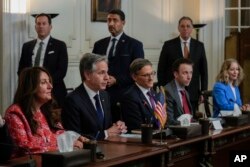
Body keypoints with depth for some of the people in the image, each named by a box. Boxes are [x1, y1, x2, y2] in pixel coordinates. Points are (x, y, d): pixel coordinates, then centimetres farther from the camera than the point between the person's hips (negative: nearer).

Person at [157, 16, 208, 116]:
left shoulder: (199, 46, 7)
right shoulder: (169, 45, 2)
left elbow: (204, 70, 10)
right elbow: (161, 70, 2)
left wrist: (203, 92, 4)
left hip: (193, 94, 2)